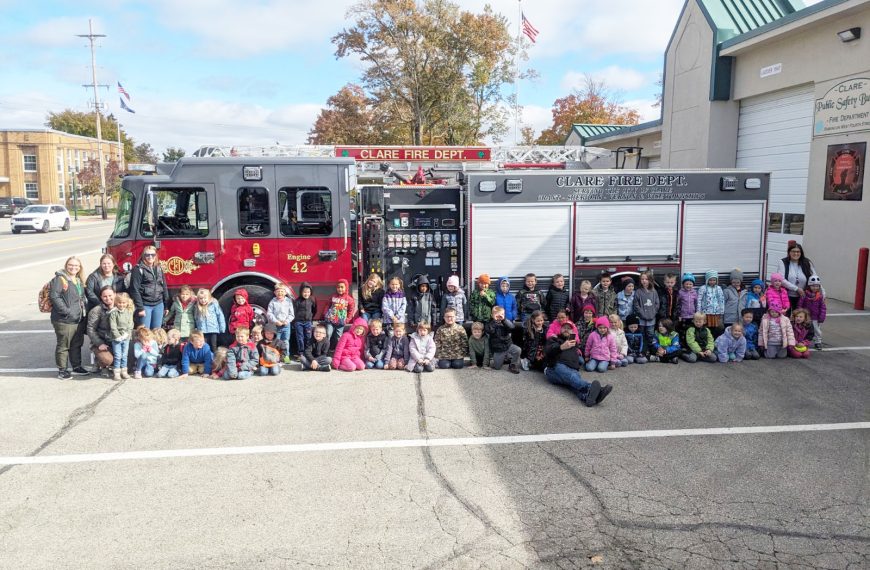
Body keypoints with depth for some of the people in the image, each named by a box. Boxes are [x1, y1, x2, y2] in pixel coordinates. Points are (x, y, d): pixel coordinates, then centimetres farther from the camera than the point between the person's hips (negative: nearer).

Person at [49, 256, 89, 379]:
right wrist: (66, 311, -21)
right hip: (64, 320, -8)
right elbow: (54, 296, -18)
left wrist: (84, 312, 12)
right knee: (63, 345, 2)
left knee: (77, 344, 17)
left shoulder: (79, 280, 15)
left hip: (79, 319, 8)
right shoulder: (60, 279, -10)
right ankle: (62, 370, 12)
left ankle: (77, 367, 29)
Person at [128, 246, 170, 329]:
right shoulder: (138, 269, -5)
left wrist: (166, 305, 12)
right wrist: (140, 308, -15)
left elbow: (164, 287, 15)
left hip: (159, 305, 5)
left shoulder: (159, 269, 12)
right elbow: (135, 289, -10)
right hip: (145, 305, -5)